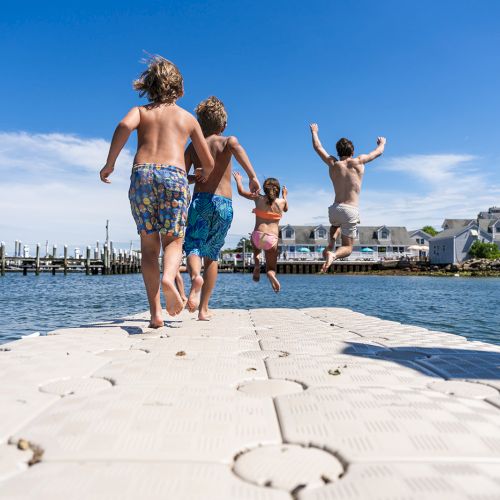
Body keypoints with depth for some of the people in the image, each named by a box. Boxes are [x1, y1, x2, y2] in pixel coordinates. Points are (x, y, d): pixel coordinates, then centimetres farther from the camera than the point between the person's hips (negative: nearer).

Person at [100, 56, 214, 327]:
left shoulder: (140, 111, 21)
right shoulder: (188, 117, 24)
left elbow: (125, 125, -7)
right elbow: (209, 164, 24)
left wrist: (110, 163, -1)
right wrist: (202, 175, 47)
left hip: (141, 174, 1)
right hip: (174, 175, 0)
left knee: (149, 245, 7)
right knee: (173, 240, 6)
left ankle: (155, 312, 1)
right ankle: (168, 277, -29)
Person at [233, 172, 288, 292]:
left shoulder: (258, 198, 6)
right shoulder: (281, 202, 8)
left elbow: (241, 191, 20)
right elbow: (286, 209, 34)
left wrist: (238, 179, 38)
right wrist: (285, 196, 51)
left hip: (257, 236, 1)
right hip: (272, 239, 0)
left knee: (256, 246, 38)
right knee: (271, 268, 13)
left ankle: (257, 263, 7)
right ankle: (271, 273, -25)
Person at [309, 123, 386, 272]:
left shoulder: (333, 164, 4)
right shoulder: (358, 162, 1)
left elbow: (317, 147, 19)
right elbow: (378, 152, 18)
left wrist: (314, 132, 36)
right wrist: (382, 143, 41)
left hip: (335, 208, 3)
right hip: (351, 211, -3)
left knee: (336, 225, 40)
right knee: (347, 248, 8)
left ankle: (331, 243, 9)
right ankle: (334, 255, -26)